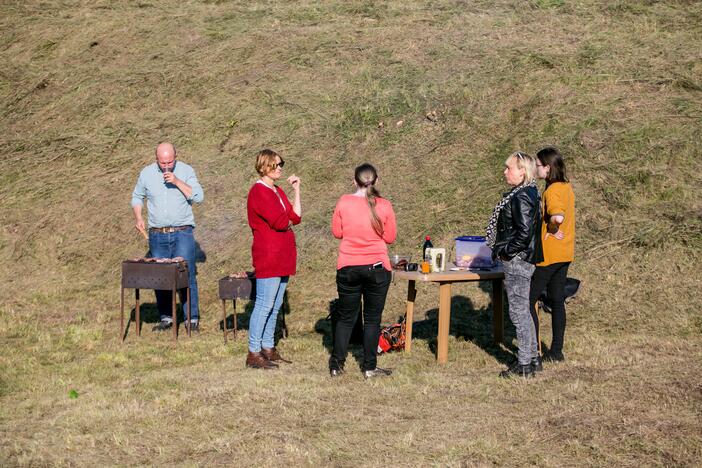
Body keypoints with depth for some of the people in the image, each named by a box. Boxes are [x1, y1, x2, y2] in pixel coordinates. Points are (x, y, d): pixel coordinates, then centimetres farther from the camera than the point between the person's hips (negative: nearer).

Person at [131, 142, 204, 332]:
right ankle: (166, 317, 16)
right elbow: (137, 197, 18)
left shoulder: (186, 171, -2)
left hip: (182, 233, -3)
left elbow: (198, 197, -11)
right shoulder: (147, 173, 5)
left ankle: (192, 318, 1)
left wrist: (177, 182, -20)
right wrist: (138, 218, 2)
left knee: (186, 276, -6)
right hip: (157, 236, 3)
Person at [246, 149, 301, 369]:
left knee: (275, 307, 13)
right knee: (264, 306, -8)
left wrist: (296, 190, 8)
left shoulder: (278, 191, 17)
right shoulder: (258, 192, -12)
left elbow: (295, 217, 10)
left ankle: (268, 349, 21)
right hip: (268, 256, -9)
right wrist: (289, 222, 2)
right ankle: (254, 353, -3)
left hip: (282, 257, 9)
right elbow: (279, 222, -20)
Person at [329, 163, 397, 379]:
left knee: (345, 317, 13)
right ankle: (369, 367, 10)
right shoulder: (384, 206, -7)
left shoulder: (344, 202, -6)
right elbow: (390, 237, 0)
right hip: (377, 267, -1)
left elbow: (337, 232, 4)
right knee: (372, 319, 8)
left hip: (348, 268, 1)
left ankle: (337, 364, 14)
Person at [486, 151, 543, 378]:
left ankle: (525, 365, 3)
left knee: (519, 310, -4)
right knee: (522, 310, 18)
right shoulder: (527, 193, 13)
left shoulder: (522, 197, -19)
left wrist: (506, 252, -15)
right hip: (520, 260, 11)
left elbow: (524, 232, -25)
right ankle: (530, 356, 27)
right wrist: (504, 251, 16)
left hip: (517, 260, -11)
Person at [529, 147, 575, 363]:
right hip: (565, 254, 9)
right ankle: (556, 351, 20)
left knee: (528, 301, -1)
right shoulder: (567, 187, 9)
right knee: (557, 301, 14)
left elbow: (558, 216, -36)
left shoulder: (551, 191, -19)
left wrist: (551, 229, -18)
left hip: (548, 254, -9)